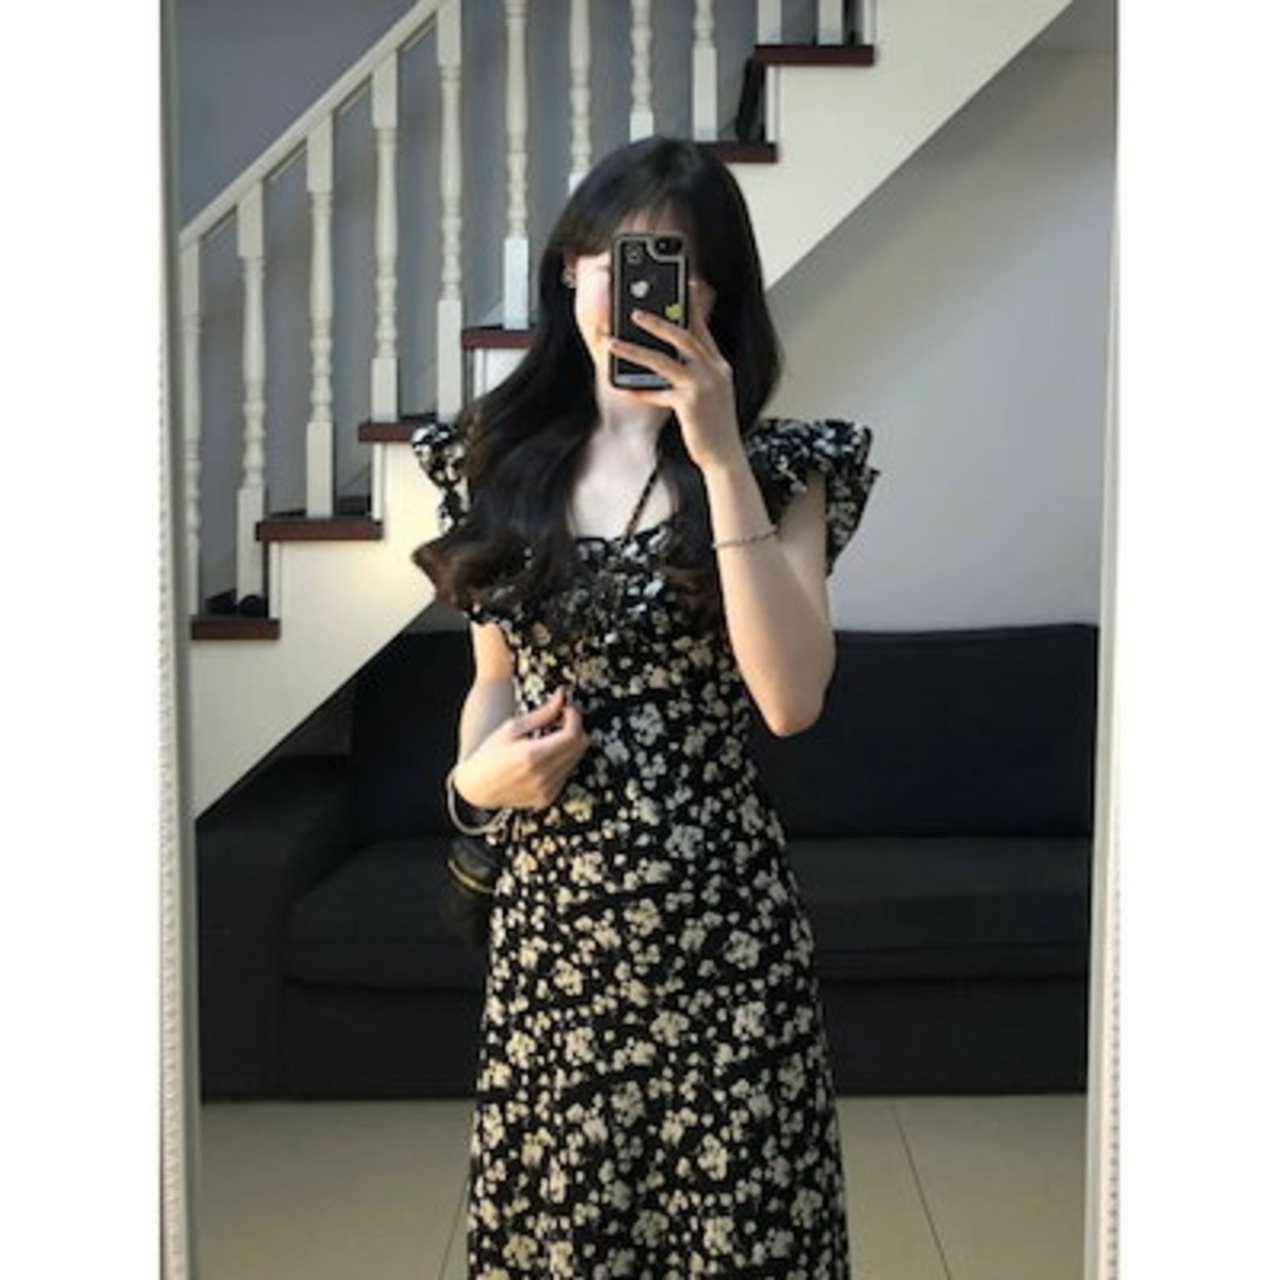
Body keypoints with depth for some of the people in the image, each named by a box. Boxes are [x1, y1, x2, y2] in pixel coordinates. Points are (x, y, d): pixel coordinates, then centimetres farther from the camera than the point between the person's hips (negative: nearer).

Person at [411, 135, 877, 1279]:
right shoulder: (503, 458, 7)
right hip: (548, 912, 3)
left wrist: (721, 458, -18)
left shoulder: (777, 468, -3)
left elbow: (791, 698, -18)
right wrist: (474, 770, -5)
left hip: (718, 916, -2)